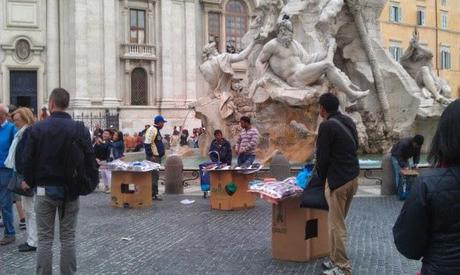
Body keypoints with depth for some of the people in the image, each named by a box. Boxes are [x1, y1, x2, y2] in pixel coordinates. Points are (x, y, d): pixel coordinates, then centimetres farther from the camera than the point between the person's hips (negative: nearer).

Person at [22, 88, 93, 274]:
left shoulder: (37, 128, -7)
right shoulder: (80, 129, -5)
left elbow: (28, 159, -4)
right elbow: (89, 159, -2)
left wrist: (30, 182, 11)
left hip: (45, 189, -1)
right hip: (70, 190, 1)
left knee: (44, 239, 7)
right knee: (68, 239, 9)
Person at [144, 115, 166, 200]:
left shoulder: (156, 130, 17)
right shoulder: (152, 130, -15)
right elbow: (147, 144, -22)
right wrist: (151, 155, -22)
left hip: (157, 156, 10)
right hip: (153, 157, -10)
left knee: (155, 176, 13)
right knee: (154, 175, -7)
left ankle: (154, 193, 20)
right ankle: (154, 194, -3)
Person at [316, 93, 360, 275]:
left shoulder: (327, 126, -16)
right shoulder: (348, 121, 10)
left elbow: (322, 157, -14)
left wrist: (322, 179, 3)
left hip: (337, 180, -9)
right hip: (352, 177, 9)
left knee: (336, 225, 1)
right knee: (338, 222, 18)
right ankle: (336, 260, 27)